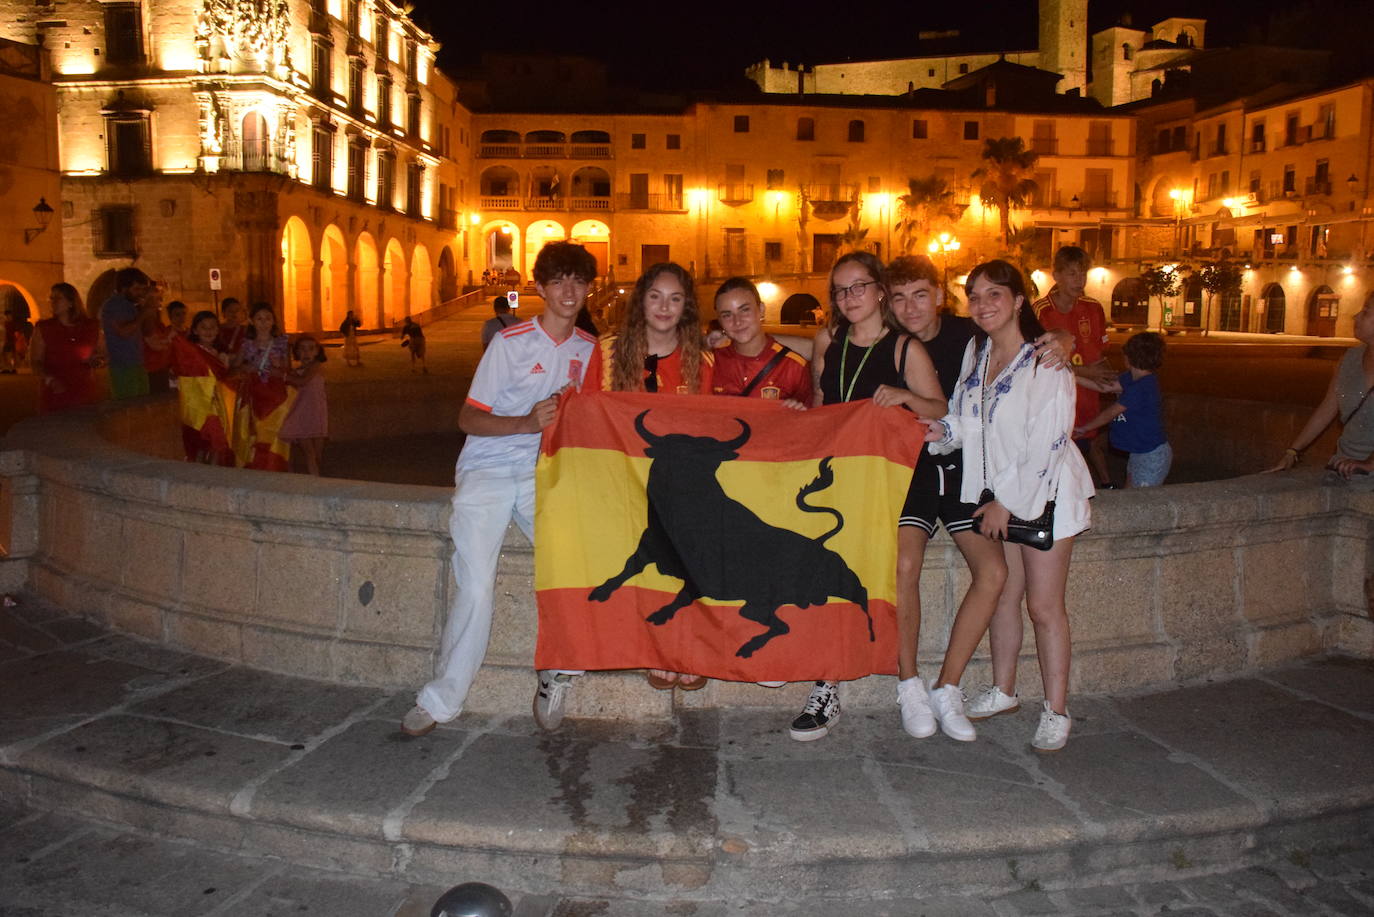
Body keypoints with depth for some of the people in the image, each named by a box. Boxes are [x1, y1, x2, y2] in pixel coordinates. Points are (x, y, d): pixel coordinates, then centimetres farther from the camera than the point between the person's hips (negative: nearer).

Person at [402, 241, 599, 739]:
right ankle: (442, 698, 0)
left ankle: (556, 675, -3)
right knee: (475, 588, -15)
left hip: (541, 473, 3)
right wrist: (527, 423, -18)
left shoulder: (589, 349, 9)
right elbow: (469, 418, -3)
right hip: (487, 472, -3)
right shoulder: (511, 342, -4)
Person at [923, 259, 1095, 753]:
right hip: (996, 491, 6)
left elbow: (1046, 442, -17)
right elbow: (969, 423, 13)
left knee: (1043, 605, -3)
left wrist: (1007, 501, -15)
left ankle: (1056, 711, 8)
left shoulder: (1046, 361, -16)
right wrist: (942, 431, -9)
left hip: (1043, 491, -6)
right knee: (1002, 595, 12)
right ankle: (1003, 690, 27)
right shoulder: (976, 353, 5)